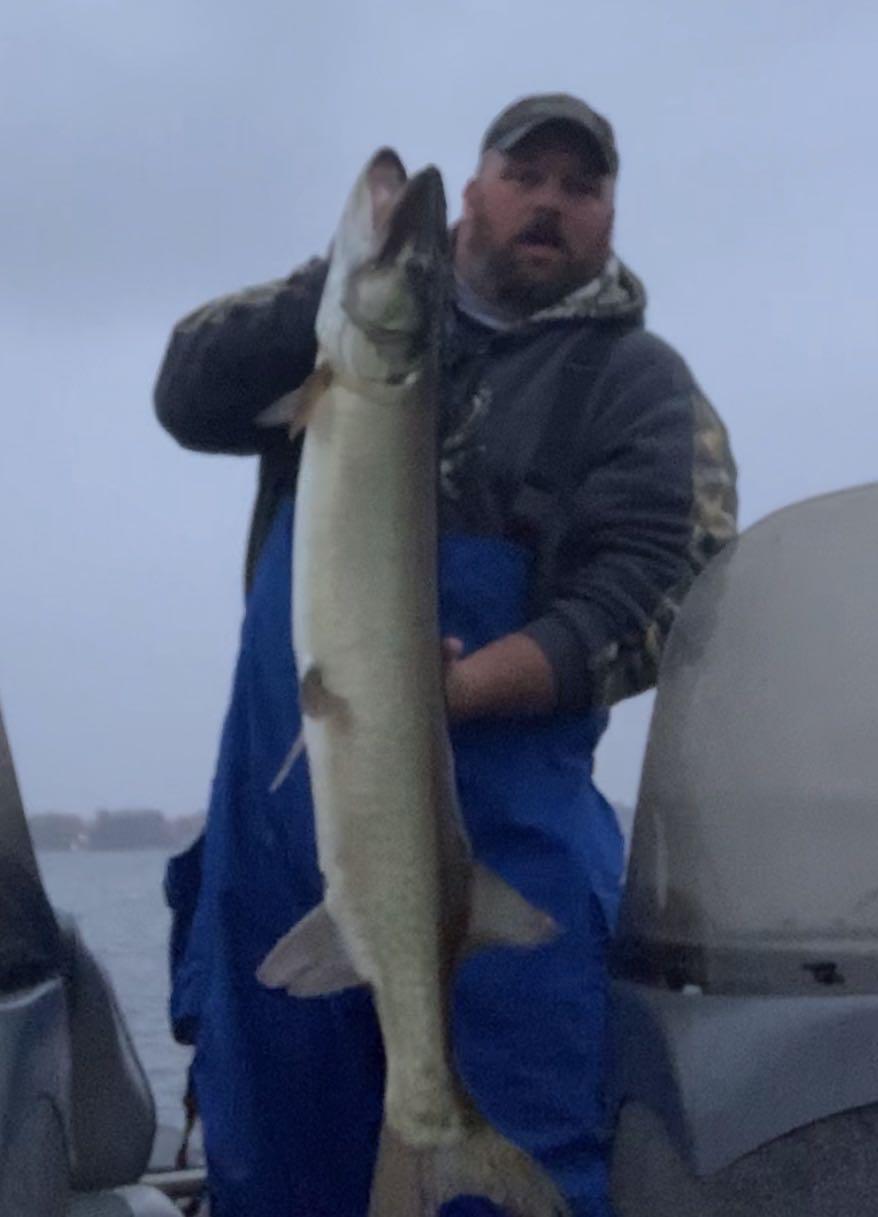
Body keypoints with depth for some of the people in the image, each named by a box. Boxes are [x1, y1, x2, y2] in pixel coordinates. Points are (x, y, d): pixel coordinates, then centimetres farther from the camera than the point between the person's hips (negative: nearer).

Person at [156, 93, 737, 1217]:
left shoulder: (636, 382, 3)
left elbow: (653, 597, -9)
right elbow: (191, 396, 2)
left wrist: (461, 689, -23)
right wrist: (342, 281, -12)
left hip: (498, 823, -3)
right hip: (275, 805, 4)